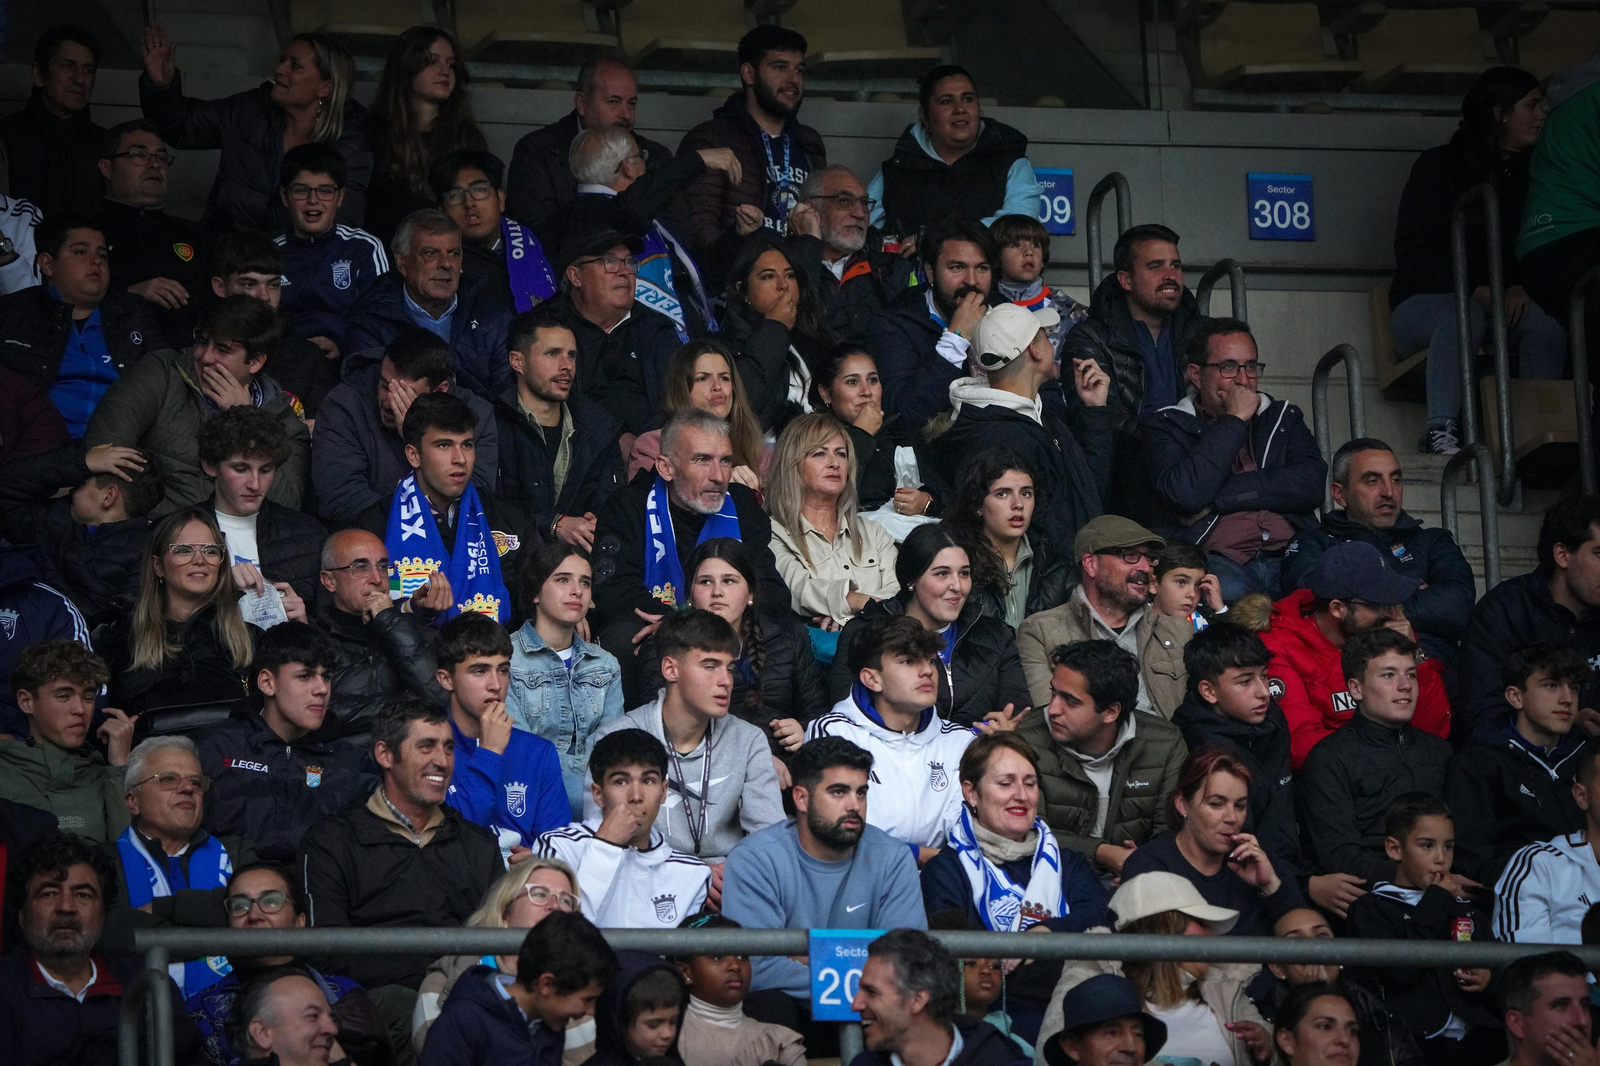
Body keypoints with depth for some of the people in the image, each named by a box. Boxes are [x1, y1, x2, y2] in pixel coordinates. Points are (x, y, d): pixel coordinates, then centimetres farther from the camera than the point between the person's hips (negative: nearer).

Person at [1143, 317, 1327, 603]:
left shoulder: (1283, 418, 25)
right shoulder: (1167, 426, 14)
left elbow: (1313, 485, 4)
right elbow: (1186, 493, -8)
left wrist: (1219, 498, -2)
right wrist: (1234, 421, 1)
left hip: (1289, 556, 3)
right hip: (1217, 560, -3)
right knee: (1228, 589, -42)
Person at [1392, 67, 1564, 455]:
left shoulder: (1526, 175, 12)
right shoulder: (1439, 167, -2)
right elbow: (1412, 252, -9)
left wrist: (1519, 288, -15)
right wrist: (1475, 290, -23)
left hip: (1500, 304, 4)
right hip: (1423, 303, -4)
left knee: (1545, 323, -29)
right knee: (1464, 315, -39)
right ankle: (1440, 432, -44)